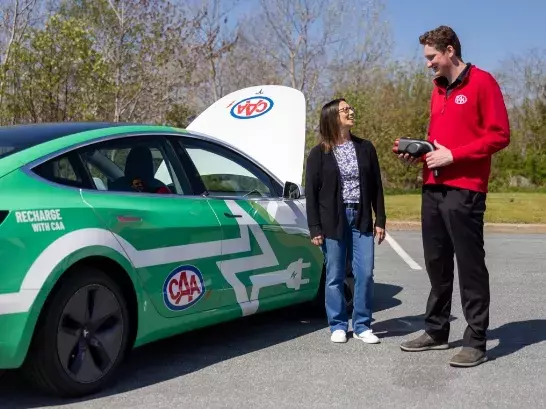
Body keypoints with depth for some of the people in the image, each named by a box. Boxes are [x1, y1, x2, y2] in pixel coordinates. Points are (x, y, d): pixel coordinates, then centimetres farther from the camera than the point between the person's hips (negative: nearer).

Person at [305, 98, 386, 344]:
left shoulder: (365, 148, 8)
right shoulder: (319, 153, 0)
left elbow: (376, 186, 9)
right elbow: (311, 192, -2)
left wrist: (380, 220, 4)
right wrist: (315, 228, -8)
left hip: (361, 219, 2)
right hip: (333, 222, -2)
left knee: (365, 274, 0)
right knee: (335, 277, 4)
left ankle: (362, 326, 12)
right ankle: (338, 326, 16)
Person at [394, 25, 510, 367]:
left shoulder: (482, 82, -4)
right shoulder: (438, 89, 19)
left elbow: (499, 135, -11)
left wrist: (452, 155, -15)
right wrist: (419, 153, 6)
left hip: (465, 190, -8)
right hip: (433, 190, 8)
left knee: (470, 266, -3)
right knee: (436, 264, 12)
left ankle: (476, 342, 3)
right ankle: (436, 332, 22)